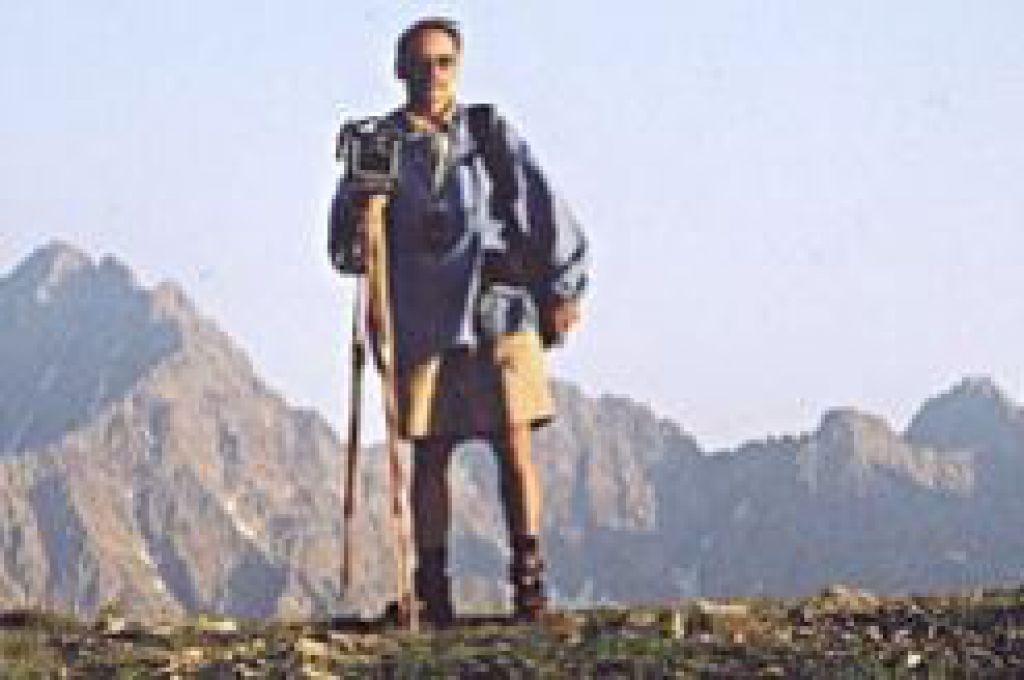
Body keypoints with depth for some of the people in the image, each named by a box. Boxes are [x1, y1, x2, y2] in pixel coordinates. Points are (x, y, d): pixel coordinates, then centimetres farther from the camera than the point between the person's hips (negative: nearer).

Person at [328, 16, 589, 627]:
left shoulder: (490, 131, 8)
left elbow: (541, 204, 5)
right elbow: (346, 246, 5)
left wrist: (564, 285, 0)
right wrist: (359, 205, -17)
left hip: (500, 308, 0)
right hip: (422, 319, 0)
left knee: (515, 444, -6)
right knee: (430, 455, 2)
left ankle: (530, 581, -2)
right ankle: (432, 591, 7)